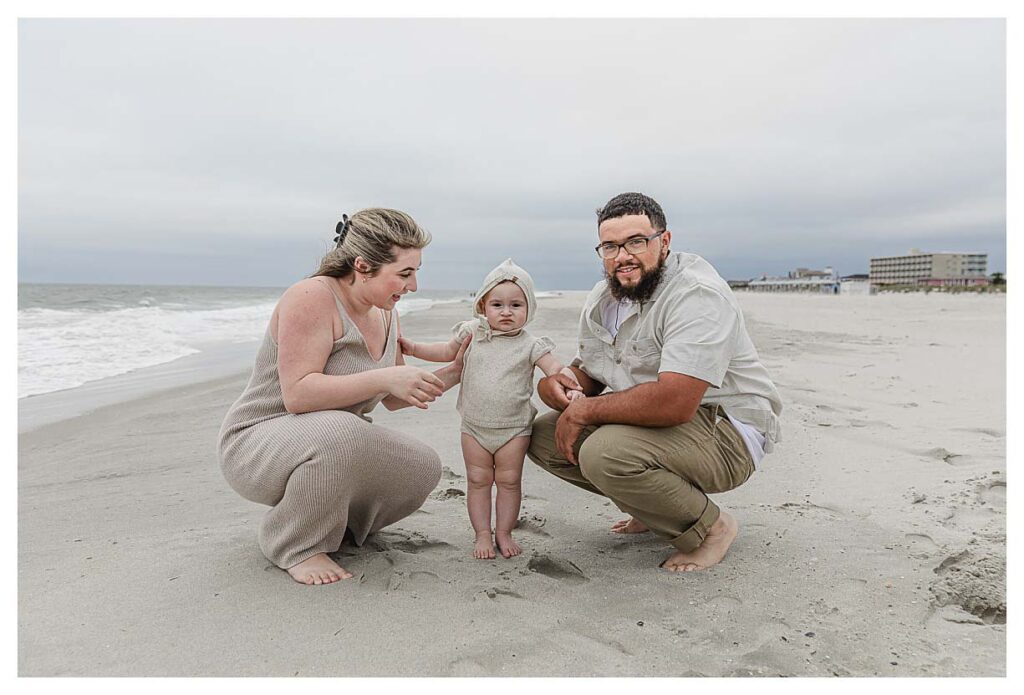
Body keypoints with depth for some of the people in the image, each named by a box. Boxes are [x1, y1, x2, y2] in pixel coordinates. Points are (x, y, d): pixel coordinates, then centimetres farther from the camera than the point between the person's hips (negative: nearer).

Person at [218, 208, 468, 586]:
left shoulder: (385, 315, 3)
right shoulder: (312, 297, -22)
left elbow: (393, 399, 11)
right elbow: (297, 394, -31)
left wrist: (453, 372, 0)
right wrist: (384, 378, -37)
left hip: (334, 442, 8)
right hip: (255, 443, -8)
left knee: (423, 467, -8)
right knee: (338, 432, -38)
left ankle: (334, 518, 14)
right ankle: (295, 545, -12)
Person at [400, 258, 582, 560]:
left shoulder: (529, 345, -5)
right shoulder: (473, 333, 1)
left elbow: (554, 368, -12)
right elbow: (448, 351, 15)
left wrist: (570, 384, -32)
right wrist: (414, 348, 7)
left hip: (514, 428, -1)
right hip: (474, 427, 2)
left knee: (509, 481, 6)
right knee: (478, 481, 6)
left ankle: (504, 533, 20)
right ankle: (482, 535, 17)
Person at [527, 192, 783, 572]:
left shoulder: (697, 294, -23)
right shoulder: (603, 296, 5)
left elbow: (673, 403, -35)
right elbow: (589, 370, 12)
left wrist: (584, 411, -23)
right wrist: (557, 382, -14)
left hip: (725, 433, -9)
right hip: (653, 420, 9)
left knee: (604, 452, -33)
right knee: (544, 436, -1)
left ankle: (711, 527, -6)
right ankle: (656, 505, 11)